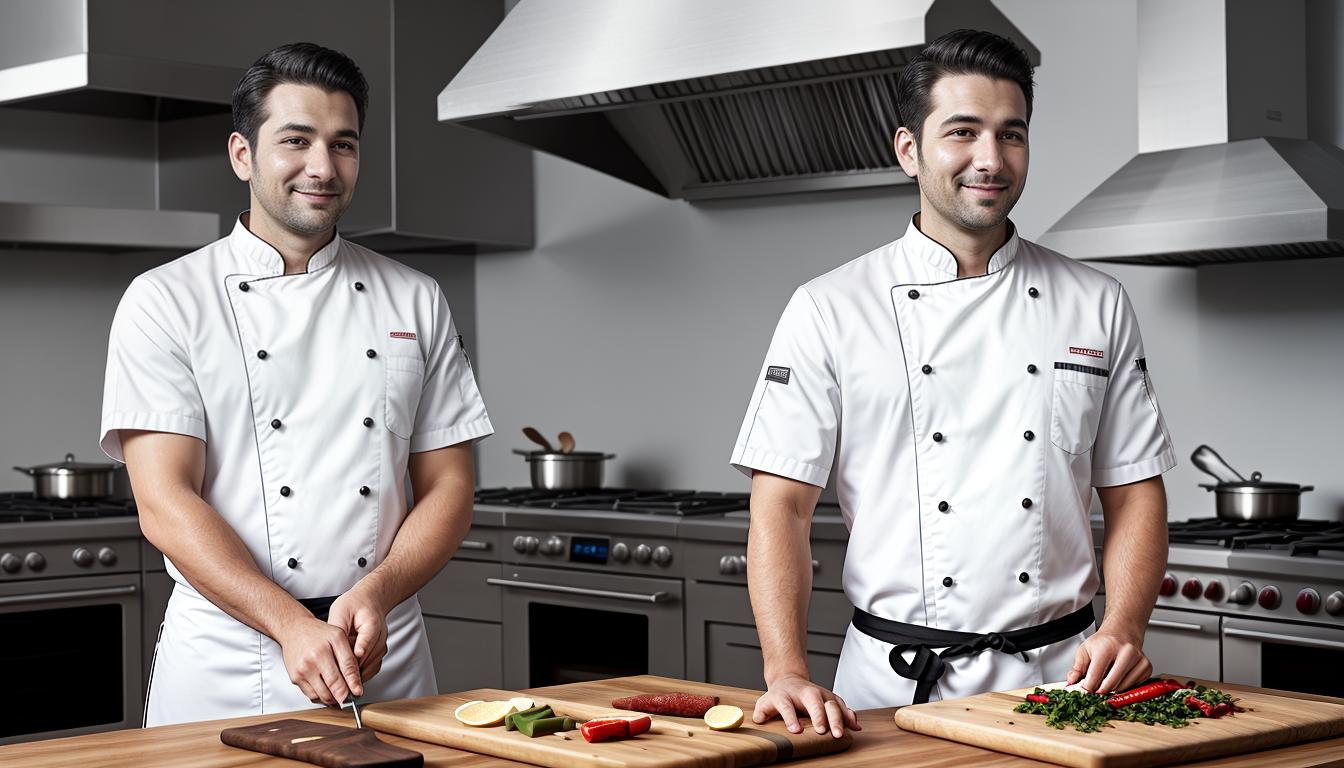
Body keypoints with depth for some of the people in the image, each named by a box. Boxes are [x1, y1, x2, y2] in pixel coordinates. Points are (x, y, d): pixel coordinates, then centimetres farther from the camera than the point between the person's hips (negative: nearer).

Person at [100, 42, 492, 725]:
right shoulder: (165, 301, -2)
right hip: (224, 668, -2)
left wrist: (376, 592, -13)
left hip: (388, 660, 3)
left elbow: (448, 487, 6)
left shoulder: (415, 302, 8)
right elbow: (166, 505, -11)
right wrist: (292, 625, -22)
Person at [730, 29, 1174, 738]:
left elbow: (1134, 493, 10)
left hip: (1055, 678, 2)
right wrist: (787, 672, -16)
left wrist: (1122, 630, -7)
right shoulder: (830, 310, 0)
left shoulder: (1095, 307, 8)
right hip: (894, 684, -2)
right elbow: (781, 505, -4)